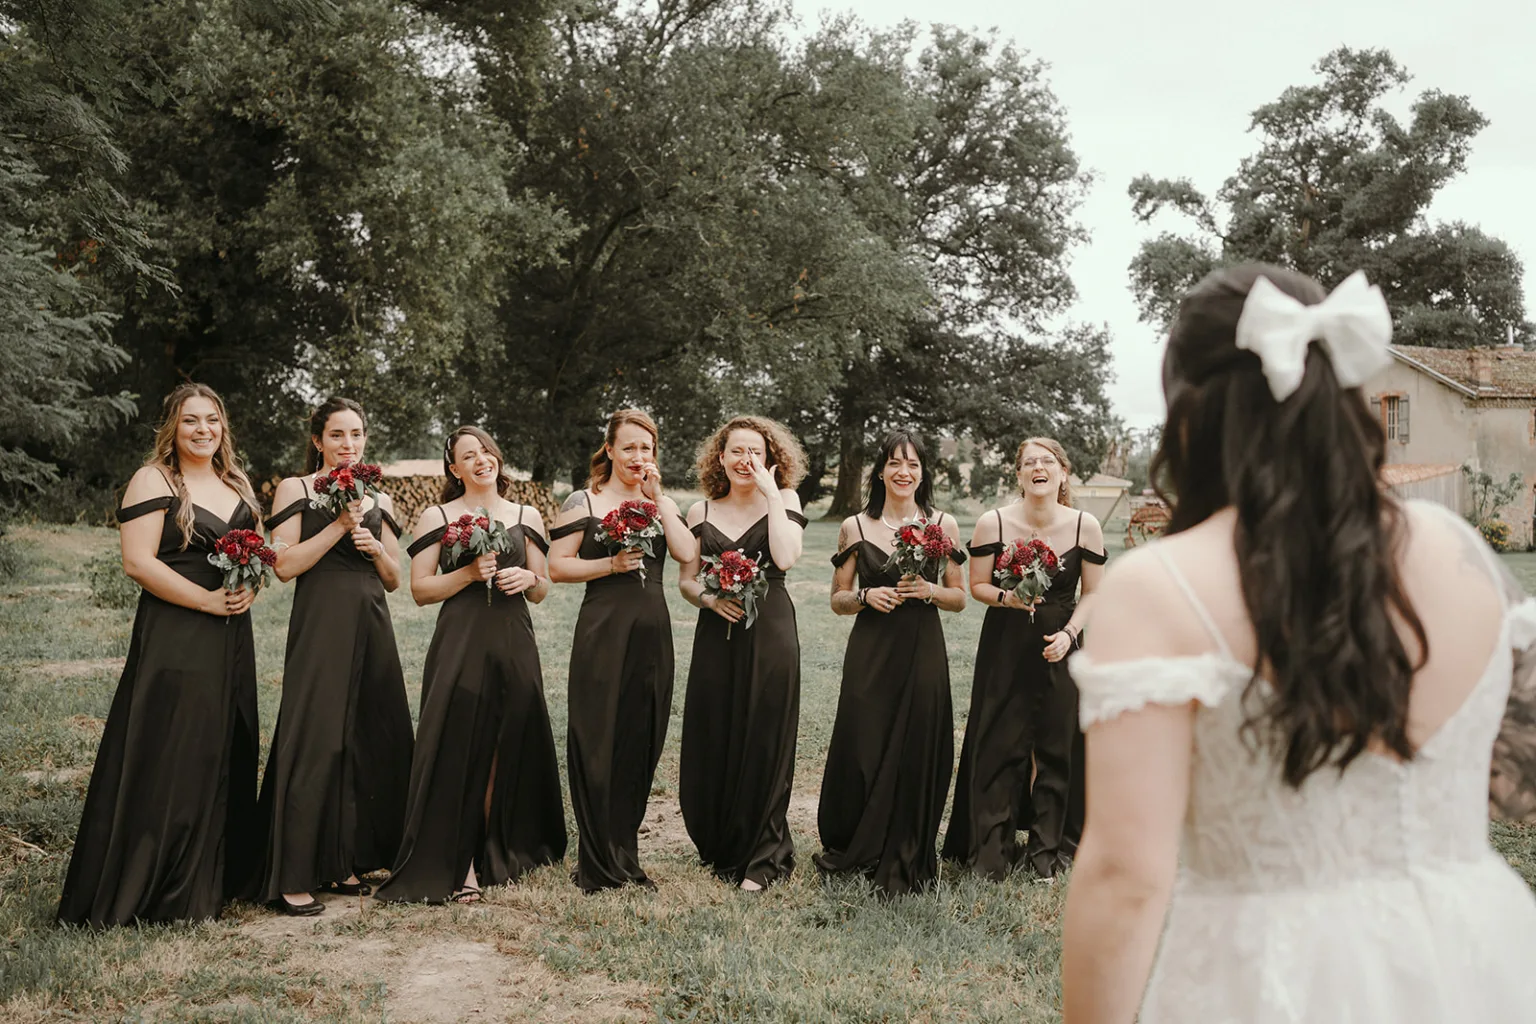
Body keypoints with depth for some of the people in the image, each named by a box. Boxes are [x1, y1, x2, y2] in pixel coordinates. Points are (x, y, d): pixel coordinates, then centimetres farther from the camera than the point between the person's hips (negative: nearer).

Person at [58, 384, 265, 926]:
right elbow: (138, 562, -14)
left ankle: (215, 878, 22)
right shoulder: (153, 481, -5)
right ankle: (162, 892, 5)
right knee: (168, 758, -4)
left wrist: (250, 588, -3)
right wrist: (208, 600, -16)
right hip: (173, 640, -7)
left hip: (230, 639, 7)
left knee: (226, 754, 10)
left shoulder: (237, 484, 15)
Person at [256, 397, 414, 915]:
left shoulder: (378, 500, 16)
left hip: (372, 630, 5)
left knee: (368, 742, 5)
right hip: (320, 628, -5)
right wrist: (339, 526, -13)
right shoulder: (295, 489, 3)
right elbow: (285, 565, -7)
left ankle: (344, 863, 17)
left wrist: (376, 547, -2)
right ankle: (294, 878, -3)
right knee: (316, 742, -9)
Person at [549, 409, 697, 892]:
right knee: (599, 742, -2)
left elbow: (688, 554, -3)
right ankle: (600, 868, 8)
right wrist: (610, 564, -14)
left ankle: (625, 858, 21)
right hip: (603, 631, -4)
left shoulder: (662, 503, 14)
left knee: (641, 742, 8)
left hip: (651, 633, 4)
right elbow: (557, 566, -3)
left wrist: (658, 498, -4)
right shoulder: (583, 502, 2)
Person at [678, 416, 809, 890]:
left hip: (769, 633, -2)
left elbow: (786, 558, -14)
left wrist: (771, 494, -10)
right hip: (717, 634, 3)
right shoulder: (701, 512, 10)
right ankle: (719, 847, 24)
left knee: (762, 741, -1)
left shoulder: (782, 501, 4)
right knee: (711, 741, 4)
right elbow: (686, 580, 11)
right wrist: (708, 598, -10)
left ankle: (761, 859, 12)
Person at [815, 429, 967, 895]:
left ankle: (903, 866, 16)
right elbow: (838, 600, 9)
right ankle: (851, 851, 22)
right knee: (862, 751, 0)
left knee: (916, 753, 1)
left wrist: (928, 590, -10)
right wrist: (867, 596, -11)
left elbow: (959, 599, 9)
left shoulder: (943, 525, 5)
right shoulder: (855, 527, 4)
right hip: (870, 652, 0)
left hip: (924, 652, 0)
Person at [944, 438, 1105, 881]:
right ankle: (992, 852, 15)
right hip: (1005, 645, -1)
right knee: (1000, 747, 2)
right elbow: (977, 586, 1)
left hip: (1060, 646, 1)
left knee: (1057, 748, 7)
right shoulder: (993, 523, -7)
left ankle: (1049, 852, 23)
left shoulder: (1084, 526, -5)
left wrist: (1069, 633, -12)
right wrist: (1007, 597, -19)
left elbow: (1092, 593, 3)